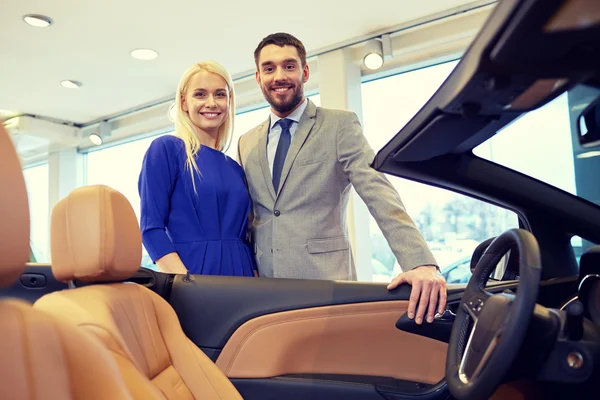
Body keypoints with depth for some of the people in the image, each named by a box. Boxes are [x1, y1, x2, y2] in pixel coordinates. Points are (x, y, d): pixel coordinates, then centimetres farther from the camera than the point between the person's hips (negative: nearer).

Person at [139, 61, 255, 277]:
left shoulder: (235, 168, 12)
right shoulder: (165, 148, -4)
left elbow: (243, 235, 14)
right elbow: (151, 228, -11)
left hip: (238, 276, 5)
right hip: (193, 271, -5)